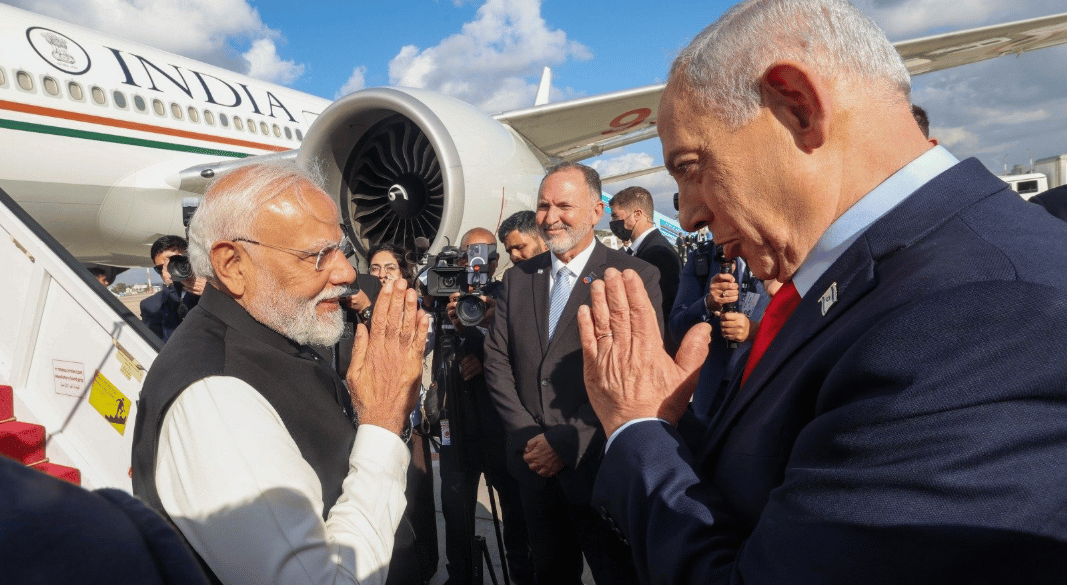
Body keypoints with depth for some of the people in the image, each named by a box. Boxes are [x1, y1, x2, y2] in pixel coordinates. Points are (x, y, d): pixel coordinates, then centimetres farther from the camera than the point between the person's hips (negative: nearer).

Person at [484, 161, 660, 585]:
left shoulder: (636, 277, -9)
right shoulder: (517, 279, 7)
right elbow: (497, 361, 5)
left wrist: (569, 442, -16)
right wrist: (527, 436, -6)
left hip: (598, 468, -4)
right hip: (535, 464, 5)